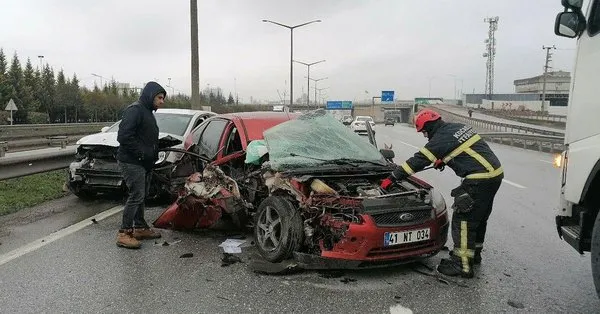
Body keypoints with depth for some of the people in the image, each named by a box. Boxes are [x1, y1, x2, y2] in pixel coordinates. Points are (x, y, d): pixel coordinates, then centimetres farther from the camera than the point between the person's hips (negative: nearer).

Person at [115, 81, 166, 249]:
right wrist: (142, 153, -21)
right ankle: (124, 234, -4)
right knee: (136, 196, -10)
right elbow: (124, 136, -23)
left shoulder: (148, 113, 18)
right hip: (132, 162, -10)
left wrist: (153, 155, 9)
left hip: (145, 163, 10)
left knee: (141, 196, 15)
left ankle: (140, 228, 25)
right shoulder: (135, 110, -14)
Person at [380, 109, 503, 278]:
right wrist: (444, 160, 32)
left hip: (480, 180, -10)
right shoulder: (458, 127, 14)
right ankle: (474, 253, 36)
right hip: (495, 172, 10)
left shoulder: (441, 138, -12)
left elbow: (418, 161, -11)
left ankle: (462, 264, 0)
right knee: (478, 218, 21)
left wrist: (392, 178, -6)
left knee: (463, 219, -4)